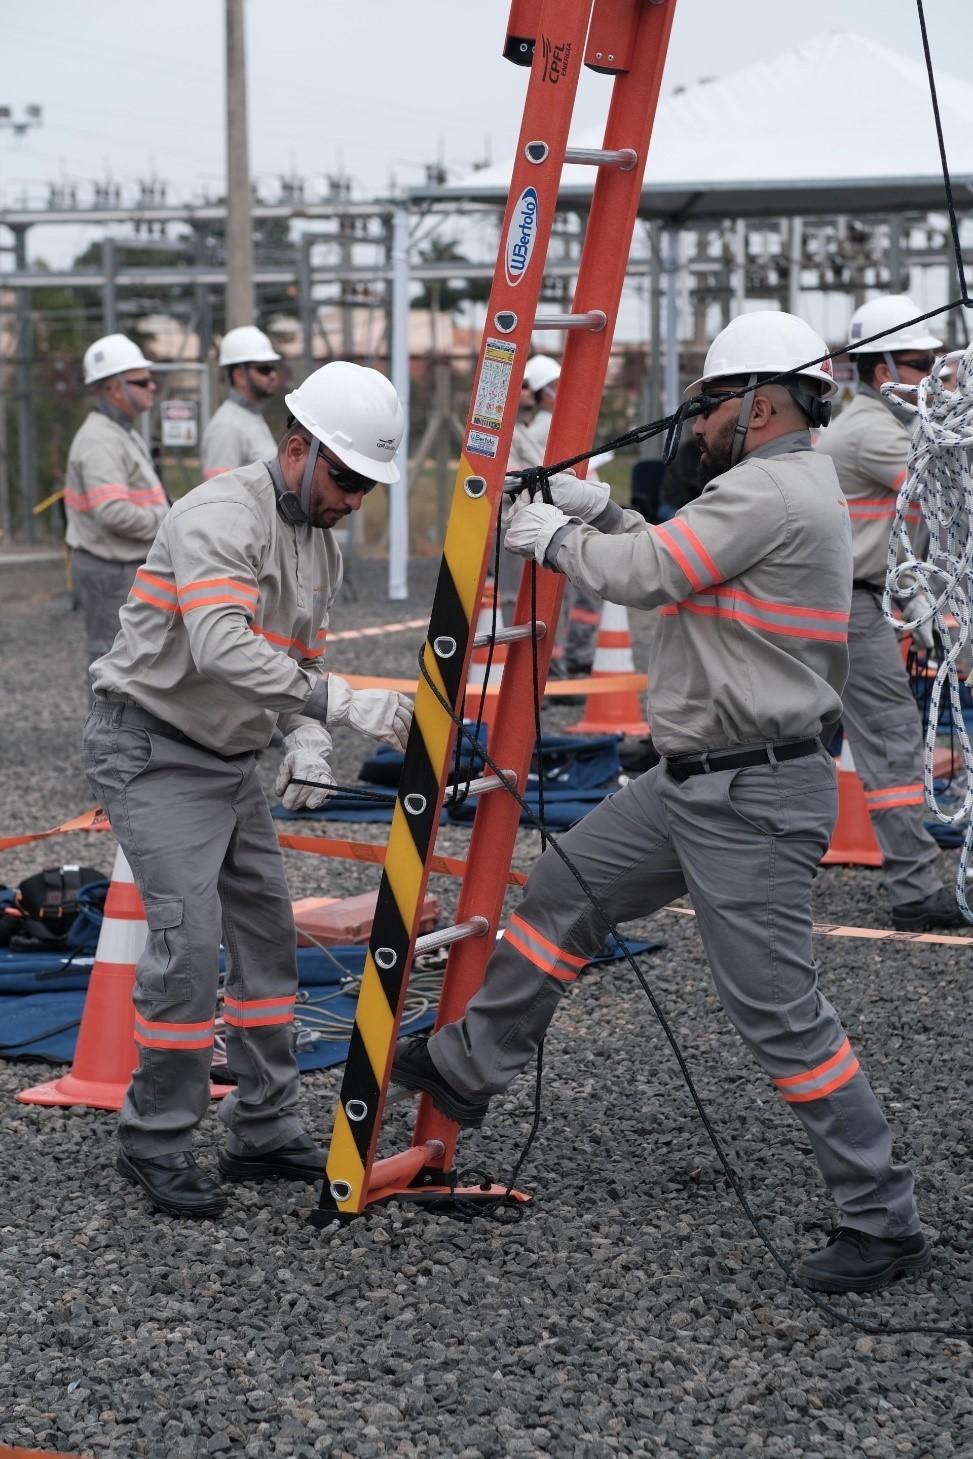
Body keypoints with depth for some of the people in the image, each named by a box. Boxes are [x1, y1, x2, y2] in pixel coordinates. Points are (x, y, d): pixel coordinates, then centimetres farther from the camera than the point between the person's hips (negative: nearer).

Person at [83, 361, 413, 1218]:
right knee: (190, 939, -15)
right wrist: (342, 703, -42)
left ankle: (267, 1133, 18)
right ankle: (155, 1142, 0)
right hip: (151, 752, -9)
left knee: (267, 932, 9)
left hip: (230, 760, 9)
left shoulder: (321, 544, 9)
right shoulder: (222, 517, -21)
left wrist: (308, 743, -5)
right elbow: (222, 649, -36)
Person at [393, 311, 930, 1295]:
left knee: (775, 1009, -8)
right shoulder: (780, 492, 16)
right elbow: (677, 569, 21)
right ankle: (464, 1069, 32)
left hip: (755, 799, -11)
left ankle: (881, 1221, 1)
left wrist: (556, 540, -2)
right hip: (693, 780, 11)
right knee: (561, 893, 17)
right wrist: (596, 514, 10)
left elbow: (646, 574, -20)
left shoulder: (773, 493, -18)